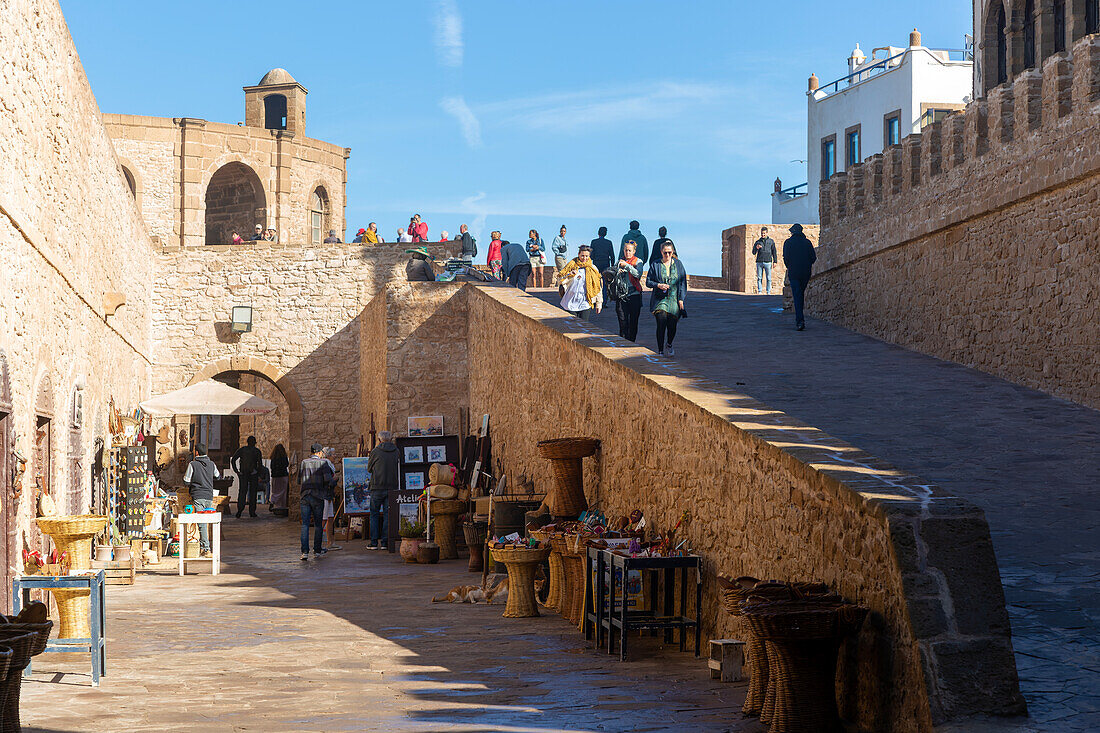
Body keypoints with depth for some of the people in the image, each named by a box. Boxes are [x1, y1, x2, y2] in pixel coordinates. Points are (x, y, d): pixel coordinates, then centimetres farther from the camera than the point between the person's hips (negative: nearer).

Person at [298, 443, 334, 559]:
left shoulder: (304, 463, 8)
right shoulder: (323, 463, -3)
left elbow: (299, 481, 13)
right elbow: (328, 480, -11)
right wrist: (334, 480, 10)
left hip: (305, 496, 2)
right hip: (318, 497, -2)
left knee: (305, 525, 0)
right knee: (319, 524, 9)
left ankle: (305, 551, -8)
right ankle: (317, 550, 13)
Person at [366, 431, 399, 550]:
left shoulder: (375, 452, -6)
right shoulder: (396, 452, 1)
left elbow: (369, 469, 6)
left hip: (377, 487, -2)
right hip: (392, 487, 2)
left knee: (374, 514, 6)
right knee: (388, 514, 6)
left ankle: (374, 542, 2)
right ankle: (385, 542, 4)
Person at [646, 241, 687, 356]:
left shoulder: (678, 264, 7)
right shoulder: (655, 265, 4)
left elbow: (683, 282, 8)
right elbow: (648, 281, 7)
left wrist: (681, 299, 0)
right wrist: (658, 285, -13)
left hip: (674, 299, 1)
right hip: (660, 299, -1)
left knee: (672, 326, 0)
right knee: (661, 323, -19)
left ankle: (669, 345, 32)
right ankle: (660, 351, -11)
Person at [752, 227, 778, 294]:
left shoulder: (771, 241, 9)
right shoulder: (758, 242, 11)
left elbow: (774, 251, 11)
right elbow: (753, 252, 7)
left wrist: (775, 261, 3)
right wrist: (756, 248, -15)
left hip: (767, 262, -1)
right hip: (759, 262, 1)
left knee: (768, 278, -2)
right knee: (759, 278, 0)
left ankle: (768, 292, 1)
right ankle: (759, 291, 5)